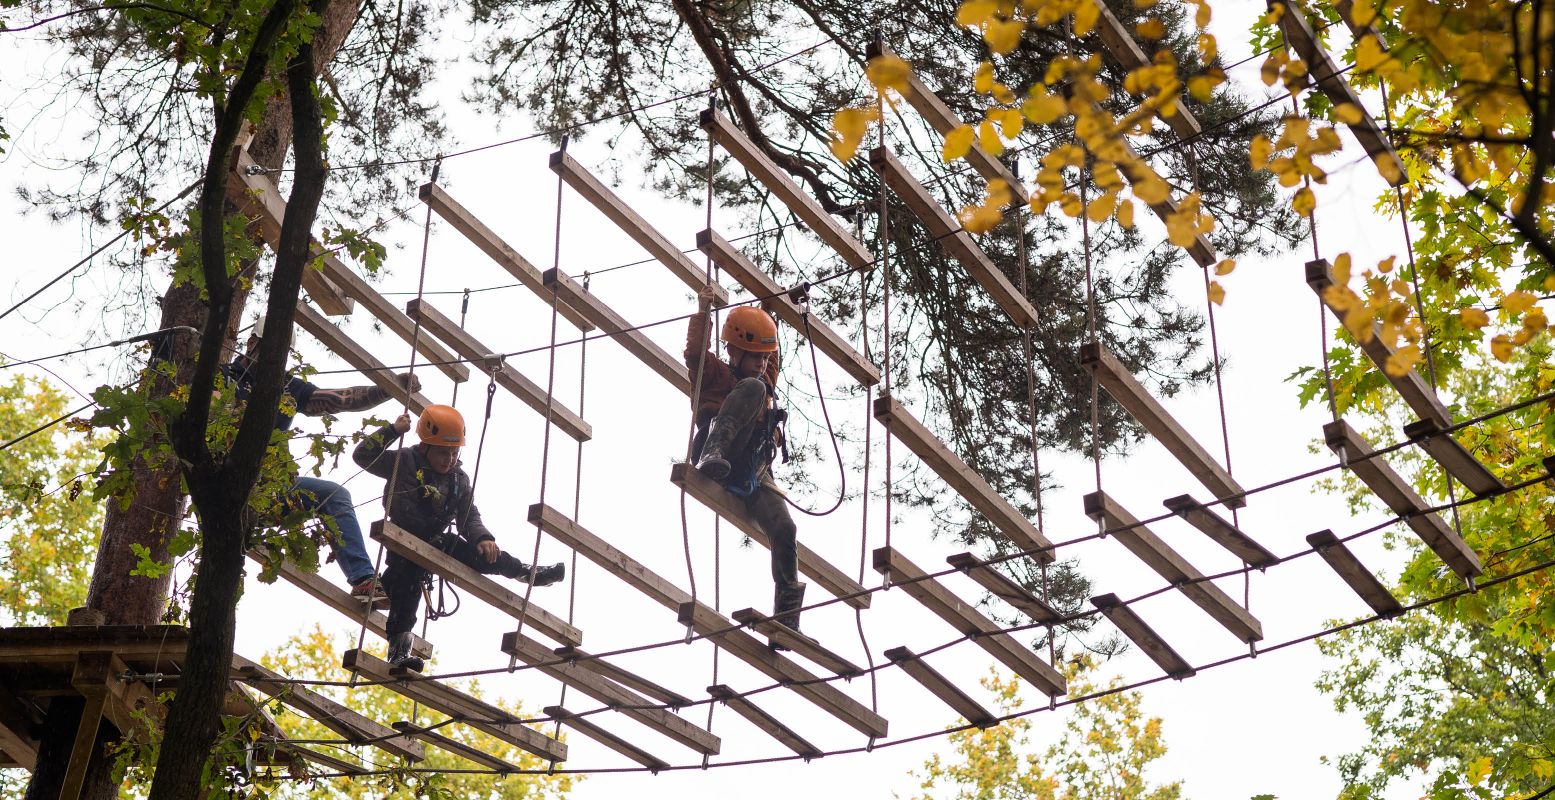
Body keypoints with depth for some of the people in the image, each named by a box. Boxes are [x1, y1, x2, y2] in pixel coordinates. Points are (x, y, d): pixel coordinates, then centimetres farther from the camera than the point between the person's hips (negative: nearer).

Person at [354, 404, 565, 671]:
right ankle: (399, 648, -24)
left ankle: (527, 573, 12)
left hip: (437, 541, 5)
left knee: (485, 555, -6)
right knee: (407, 588, -20)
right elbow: (362, 456, -14)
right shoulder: (404, 461, -9)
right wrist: (392, 430, -22)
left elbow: (469, 518, 6)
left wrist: (482, 538, -16)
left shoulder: (460, 479, 5)